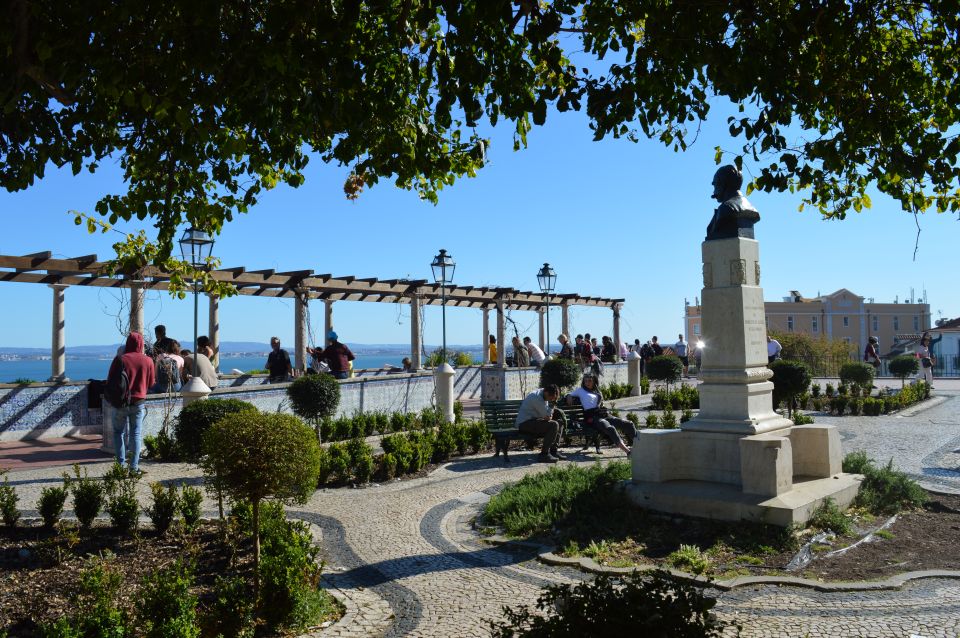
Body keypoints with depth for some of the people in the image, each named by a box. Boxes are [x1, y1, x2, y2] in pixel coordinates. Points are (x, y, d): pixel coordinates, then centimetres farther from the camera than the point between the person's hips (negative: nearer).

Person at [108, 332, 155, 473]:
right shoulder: (148, 361, -4)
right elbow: (151, 383, 5)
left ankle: (121, 464, 6)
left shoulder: (120, 359, -9)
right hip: (139, 402, 1)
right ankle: (134, 466, 2)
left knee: (119, 432, 12)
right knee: (136, 434, 6)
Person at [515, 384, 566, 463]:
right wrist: (552, 404, -15)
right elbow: (547, 415, -23)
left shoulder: (543, 395, 8)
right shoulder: (537, 397, -23)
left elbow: (547, 416, 17)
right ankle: (544, 454, -21)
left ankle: (553, 451, 5)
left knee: (560, 422, 10)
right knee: (553, 425, -26)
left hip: (533, 420, 11)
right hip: (525, 423, -11)